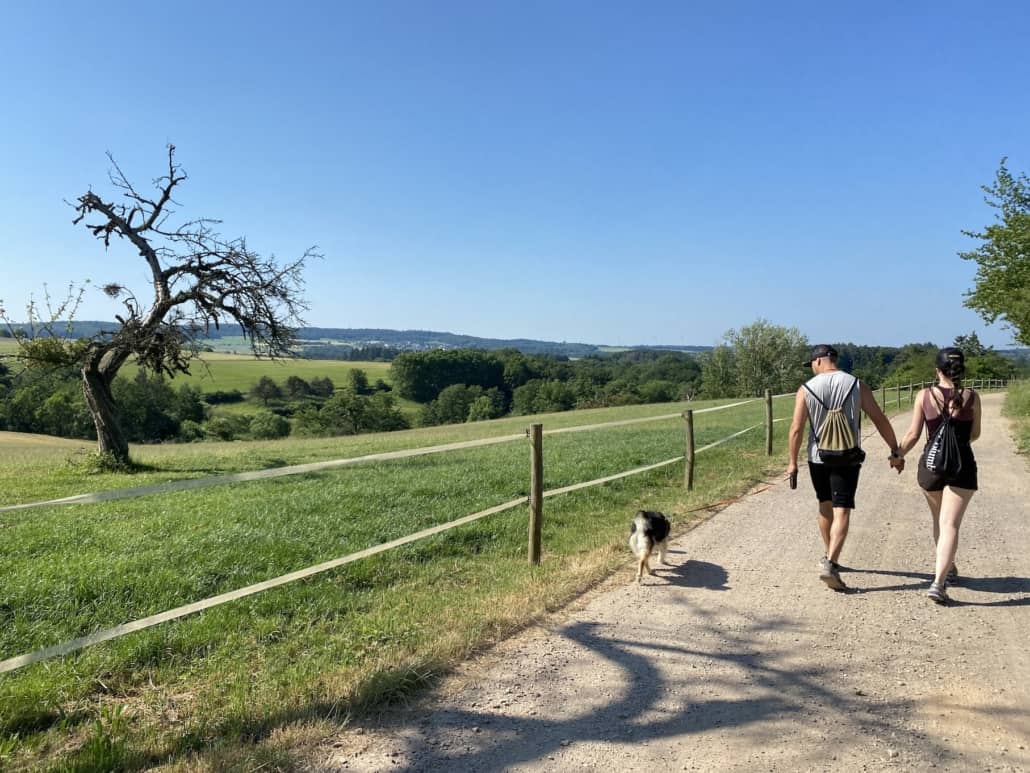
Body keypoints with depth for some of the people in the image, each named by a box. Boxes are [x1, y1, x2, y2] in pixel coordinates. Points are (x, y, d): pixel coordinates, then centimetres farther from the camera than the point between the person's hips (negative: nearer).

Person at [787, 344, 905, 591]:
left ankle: (830, 558, 31)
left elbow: (796, 429, -7)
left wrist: (792, 462, 1)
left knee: (825, 507, 18)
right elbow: (880, 420, -2)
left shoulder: (806, 389, -5)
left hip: (818, 458, 1)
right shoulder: (856, 385, -3)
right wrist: (895, 453, 7)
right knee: (841, 511, -4)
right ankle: (830, 563, -17)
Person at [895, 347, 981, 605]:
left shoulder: (924, 396, -6)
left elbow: (913, 434, -4)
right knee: (950, 525, -4)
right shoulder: (971, 397, -4)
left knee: (940, 521, 22)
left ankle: (948, 568, 39)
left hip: (931, 464, 1)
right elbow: (975, 434, 8)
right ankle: (938, 582, -15)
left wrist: (898, 454, 12)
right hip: (961, 466, -1)